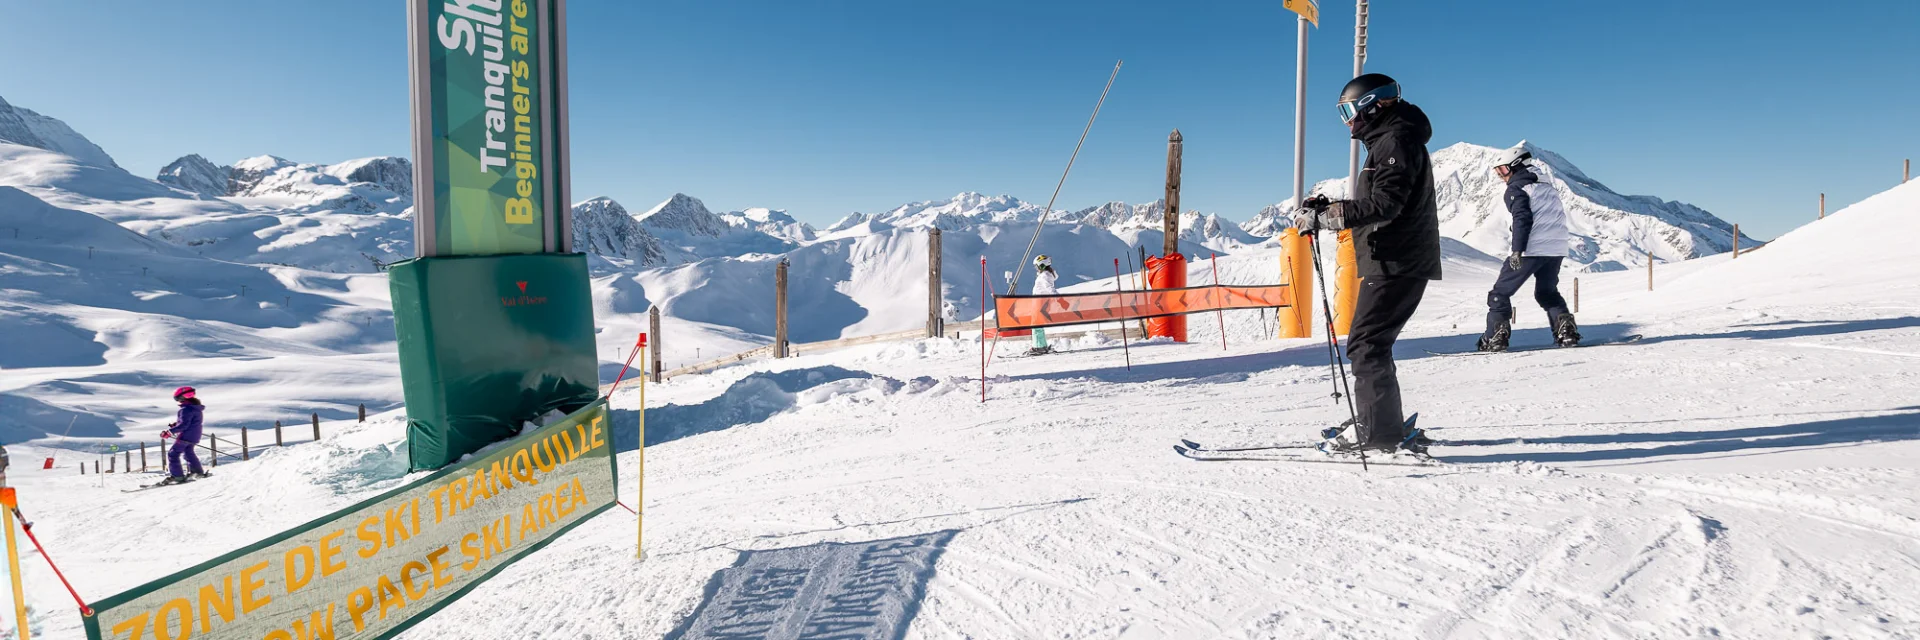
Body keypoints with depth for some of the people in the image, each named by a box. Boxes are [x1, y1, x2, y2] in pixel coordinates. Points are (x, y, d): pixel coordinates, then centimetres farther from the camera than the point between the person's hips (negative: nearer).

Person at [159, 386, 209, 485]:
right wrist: (175, 425, 14)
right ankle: (197, 471, 33)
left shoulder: (186, 409, -22)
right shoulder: (195, 407, 9)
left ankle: (176, 475, -7)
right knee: (188, 453, 27)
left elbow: (183, 424, -26)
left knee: (173, 454, -4)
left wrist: (170, 432, -24)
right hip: (194, 436, 10)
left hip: (186, 436, -10)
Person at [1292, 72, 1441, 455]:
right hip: (1389, 262, 11)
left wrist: (1323, 216, -25)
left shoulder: (1398, 140, -11)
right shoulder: (1386, 140, 22)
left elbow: (1383, 204, -24)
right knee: (1370, 341, 15)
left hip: (1397, 263, -11)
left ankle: (1381, 431, -8)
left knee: (1366, 344, -11)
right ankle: (1377, 423, 23)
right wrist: (1326, 210, 9)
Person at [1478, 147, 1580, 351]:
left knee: (1500, 293, 0)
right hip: (1557, 249, 8)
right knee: (1547, 292, 25)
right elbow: (1558, 217, 23)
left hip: (1531, 249, -7)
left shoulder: (1516, 189, -2)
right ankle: (1566, 330, 7)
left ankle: (1496, 337, -11)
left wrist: (1517, 250, -20)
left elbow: (1522, 219, -15)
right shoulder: (1547, 187, 22)